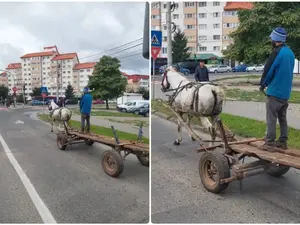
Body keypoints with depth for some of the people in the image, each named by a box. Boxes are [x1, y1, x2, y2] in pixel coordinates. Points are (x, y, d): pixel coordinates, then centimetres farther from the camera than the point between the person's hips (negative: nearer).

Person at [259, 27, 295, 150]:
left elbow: (268, 70, -14)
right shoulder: (290, 52, 11)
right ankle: (283, 142, 20)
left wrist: (262, 85, 2)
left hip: (275, 91, -8)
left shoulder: (277, 52, -16)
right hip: (285, 92, 8)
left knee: (271, 119, -2)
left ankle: (269, 143, 3)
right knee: (282, 118, 14)